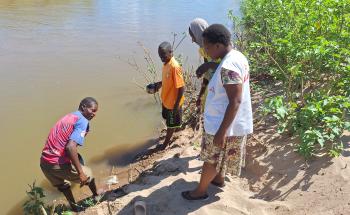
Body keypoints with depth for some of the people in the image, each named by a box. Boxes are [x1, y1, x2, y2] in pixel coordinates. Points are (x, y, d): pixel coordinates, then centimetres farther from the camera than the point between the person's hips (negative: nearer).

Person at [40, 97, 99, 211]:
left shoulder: (68, 116, 14)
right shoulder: (83, 121, -12)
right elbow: (70, 147, -26)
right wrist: (80, 172, -20)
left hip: (44, 162, 7)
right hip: (58, 164, -7)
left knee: (63, 186, 32)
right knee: (87, 174, 21)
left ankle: (74, 208, 49)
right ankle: (96, 197, 45)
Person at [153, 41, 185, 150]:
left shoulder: (174, 66, -28)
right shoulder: (165, 63, -1)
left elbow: (181, 87, -26)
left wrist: (177, 105, -23)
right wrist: (160, 83, 2)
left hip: (173, 102, -8)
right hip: (165, 99, 8)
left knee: (171, 124, 13)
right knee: (168, 120, 26)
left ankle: (166, 143, 30)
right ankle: (169, 137, 48)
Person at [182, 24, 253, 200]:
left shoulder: (228, 67, -29)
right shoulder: (237, 56, 3)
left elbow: (235, 101, -30)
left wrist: (221, 131, -26)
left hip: (225, 125, -9)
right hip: (235, 122, 9)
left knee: (211, 159, 10)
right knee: (219, 156, 28)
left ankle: (201, 190, 30)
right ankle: (219, 179, 50)